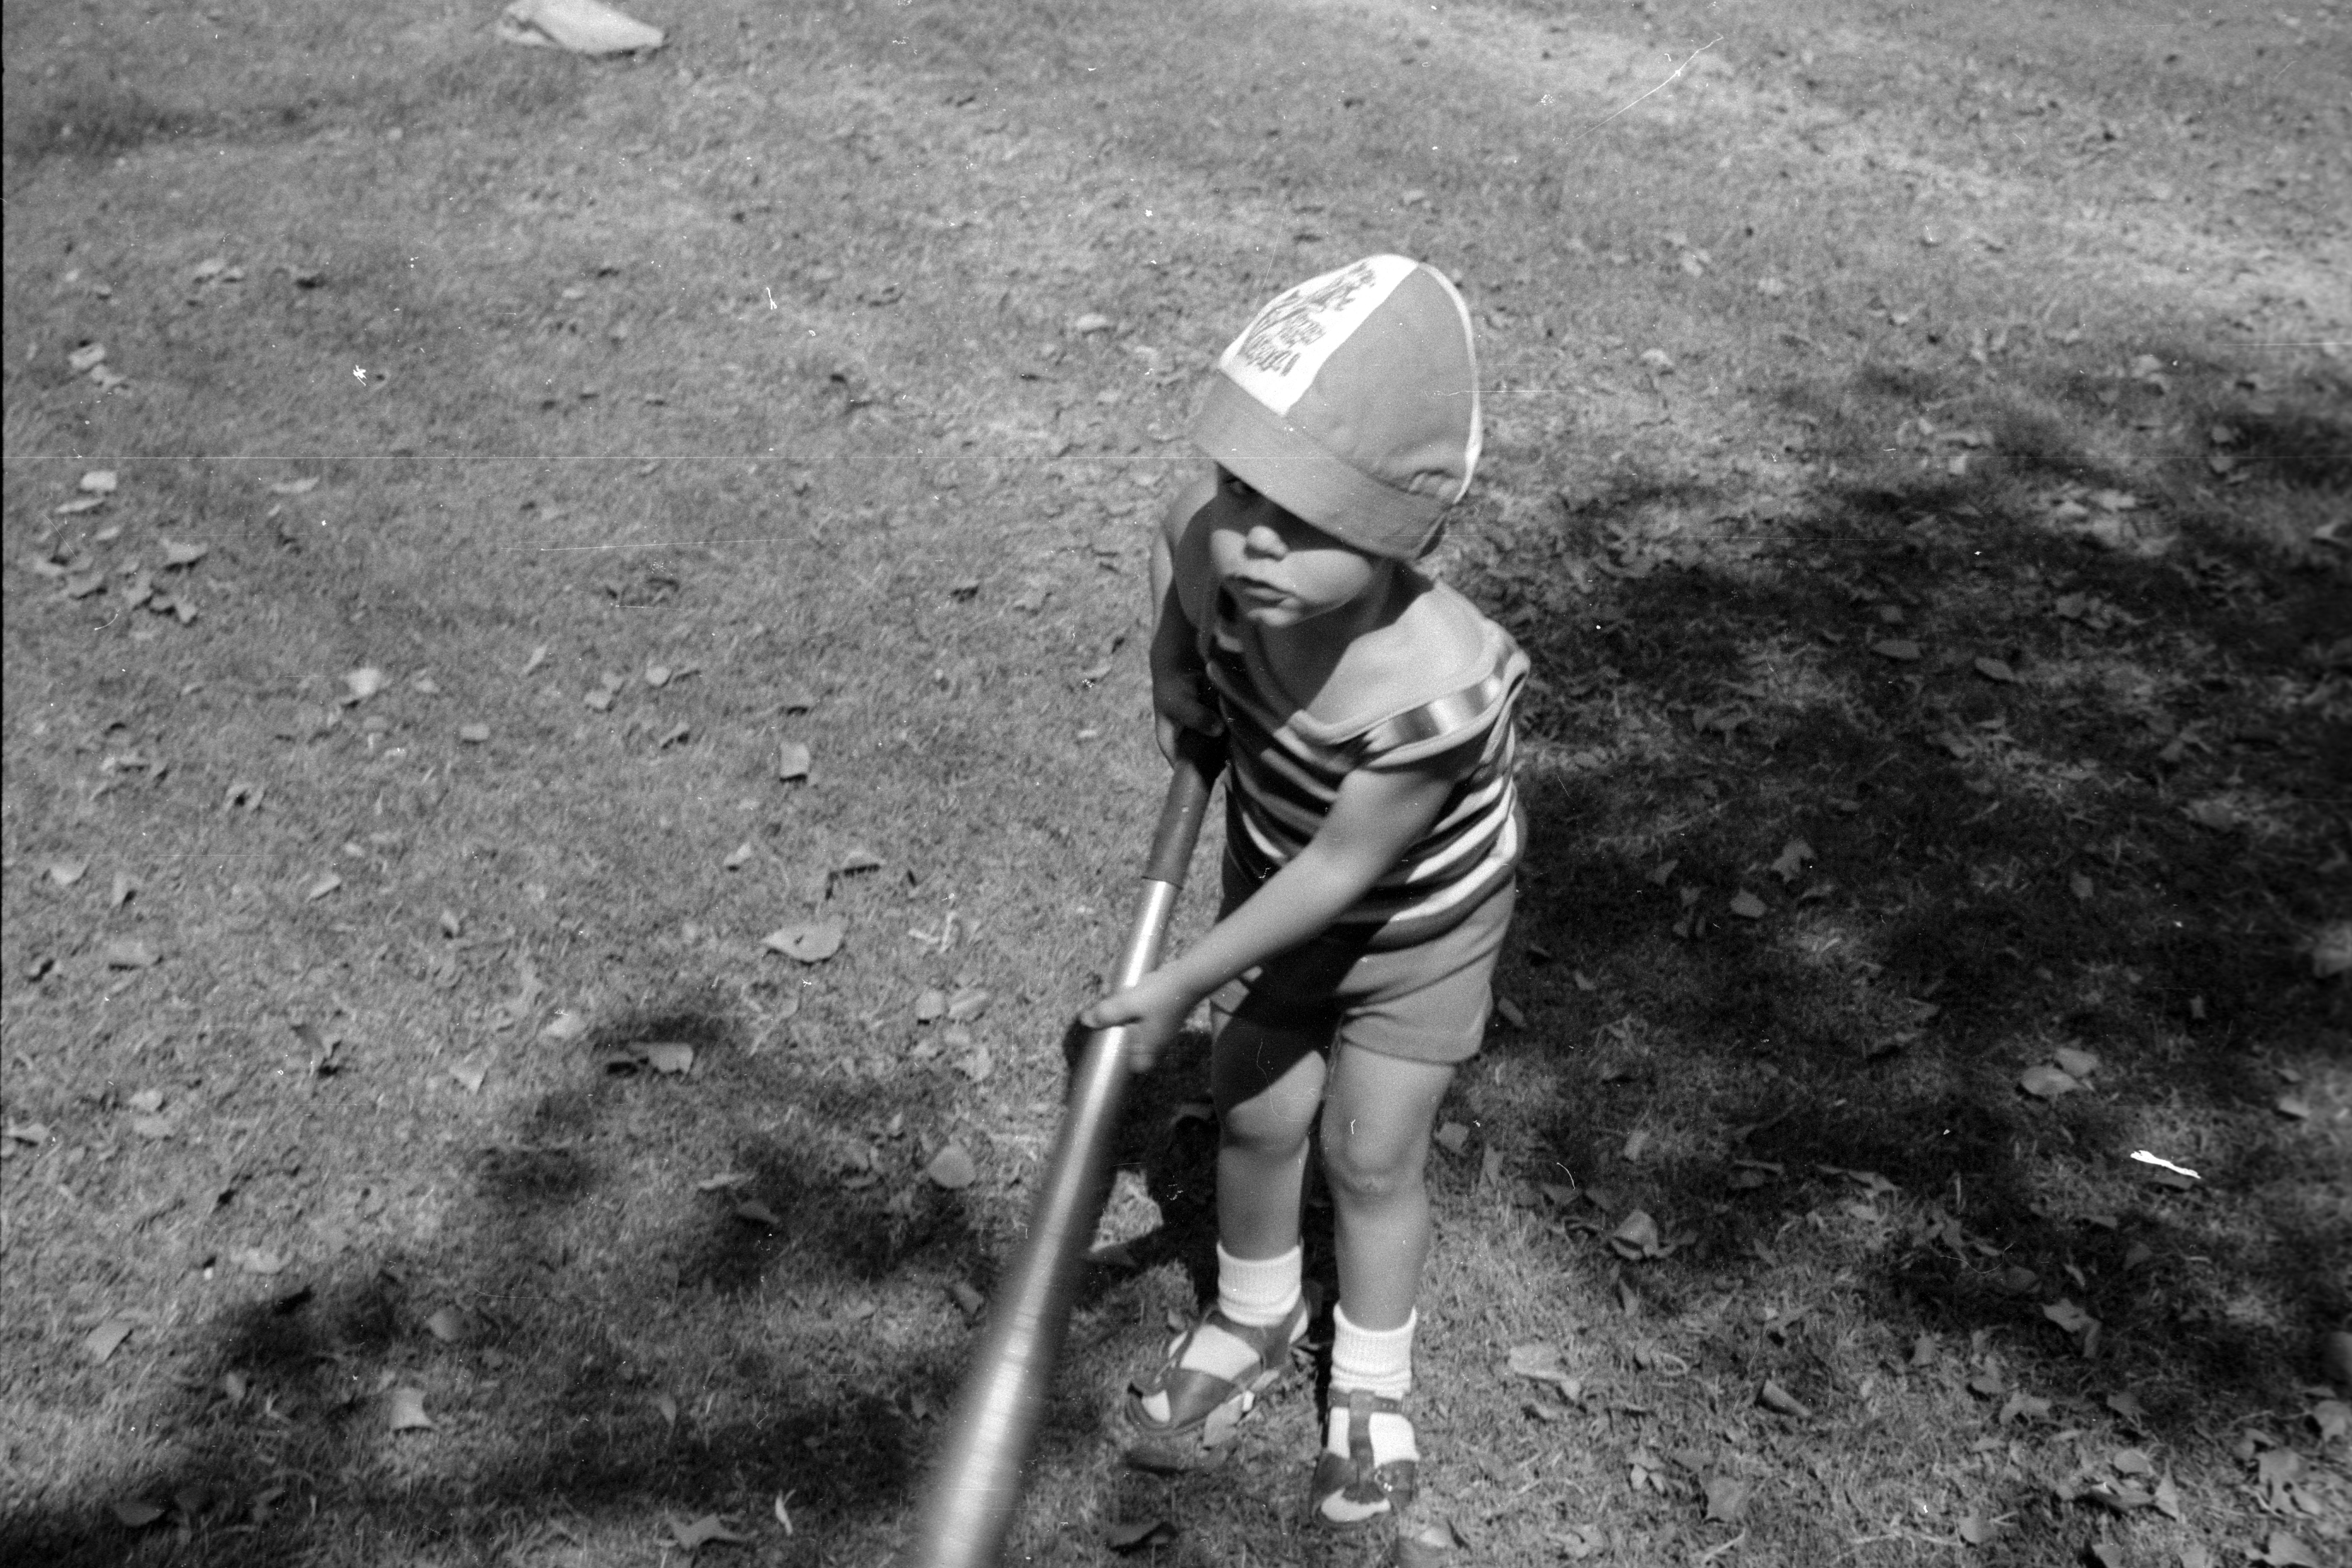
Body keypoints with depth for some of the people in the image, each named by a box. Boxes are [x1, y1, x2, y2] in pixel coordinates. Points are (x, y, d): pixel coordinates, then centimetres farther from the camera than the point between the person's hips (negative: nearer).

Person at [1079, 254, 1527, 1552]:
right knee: (1256, 1119, 17)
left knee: (1371, 1157, 9)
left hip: (1419, 922, -4)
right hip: (1276, 882, 4)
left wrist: (1181, 984, -22)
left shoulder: (1439, 685, -44)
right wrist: (1176, 678, -15)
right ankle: (1253, 1321, 46)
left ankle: (1371, 1384, 37)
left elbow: (1343, 868, -30)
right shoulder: (1203, 538, -33)